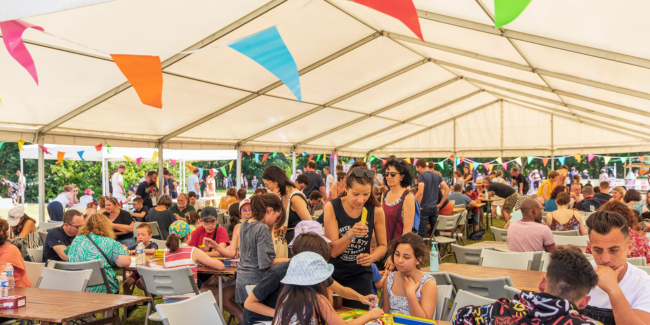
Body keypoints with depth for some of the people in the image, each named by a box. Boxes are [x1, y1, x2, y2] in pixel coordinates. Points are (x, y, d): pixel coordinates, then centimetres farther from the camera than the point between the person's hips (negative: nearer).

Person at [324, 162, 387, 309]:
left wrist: (371, 257, -18)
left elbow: (382, 245, 4)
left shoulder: (376, 211, -9)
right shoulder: (332, 207, -13)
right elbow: (333, 251, -16)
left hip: (360, 277, 1)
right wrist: (350, 234, -34)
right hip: (333, 274, 0)